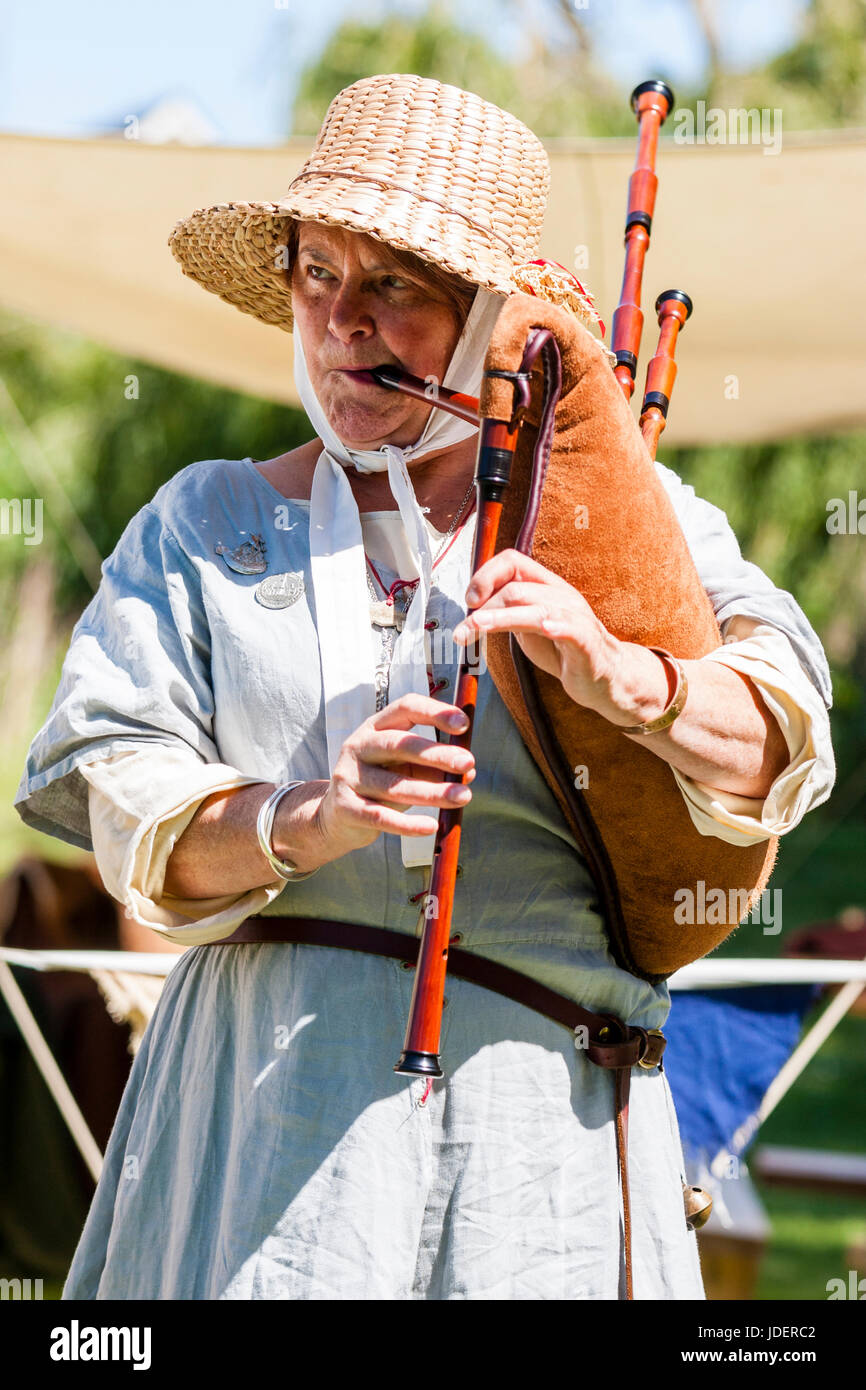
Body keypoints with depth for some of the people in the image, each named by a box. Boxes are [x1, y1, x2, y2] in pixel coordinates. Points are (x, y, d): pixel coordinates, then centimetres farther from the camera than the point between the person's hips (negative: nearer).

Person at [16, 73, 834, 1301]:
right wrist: (306, 818, -19)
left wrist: (620, 679, -26)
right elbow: (118, 796, 1)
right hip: (273, 1094, 1)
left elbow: (784, 739, -5)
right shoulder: (206, 525, 13)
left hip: (544, 1108, 0)